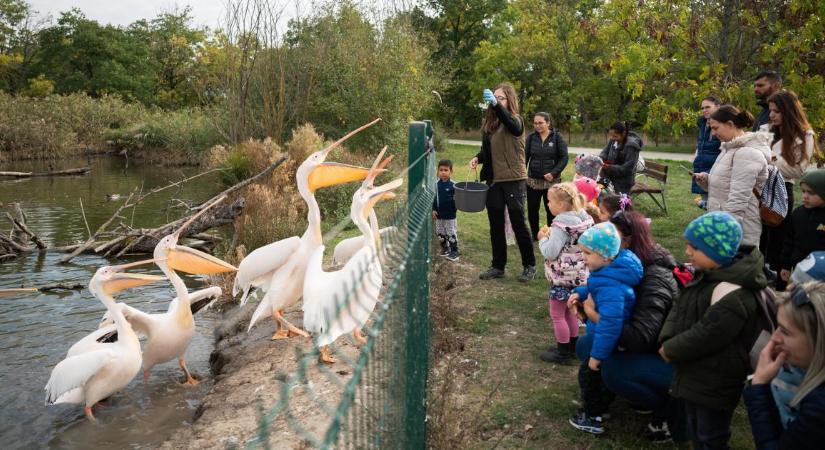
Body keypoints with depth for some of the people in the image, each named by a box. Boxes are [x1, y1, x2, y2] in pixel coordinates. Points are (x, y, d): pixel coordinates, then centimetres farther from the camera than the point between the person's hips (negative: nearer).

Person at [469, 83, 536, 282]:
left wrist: (496, 104, -45)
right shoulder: (489, 122, 8)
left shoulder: (516, 120, -8)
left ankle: (529, 266, 15)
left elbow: (513, 126, -34)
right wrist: (478, 158, -5)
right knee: (496, 225, 11)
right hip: (494, 180, 6)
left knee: (518, 223, 0)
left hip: (514, 180, -6)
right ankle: (498, 266, 22)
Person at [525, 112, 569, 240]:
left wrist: (553, 173, -16)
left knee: (551, 210, 4)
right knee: (532, 209, 8)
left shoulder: (557, 137, -2)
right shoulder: (531, 137, 3)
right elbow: (525, 156, 0)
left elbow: (564, 158, -5)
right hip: (533, 180, 2)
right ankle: (534, 234, 25)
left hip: (552, 181, -2)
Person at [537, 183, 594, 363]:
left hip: (562, 277, -9)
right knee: (571, 311, 21)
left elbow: (550, 252, -27)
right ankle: (572, 346, 32)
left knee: (557, 314, 5)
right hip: (578, 274, 9)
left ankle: (563, 352, 13)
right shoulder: (583, 218, 1)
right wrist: (551, 235, 8)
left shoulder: (561, 225, -24)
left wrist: (543, 238, -10)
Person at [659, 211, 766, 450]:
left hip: (715, 384, -9)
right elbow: (679, 307, 6)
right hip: (696, 375, 9)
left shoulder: (731, 294, -30)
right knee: (696, 428, 26)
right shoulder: (708, 274, 2)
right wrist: (667, 339, -9)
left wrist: (671, 350, -15)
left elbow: (706, 335, -29)